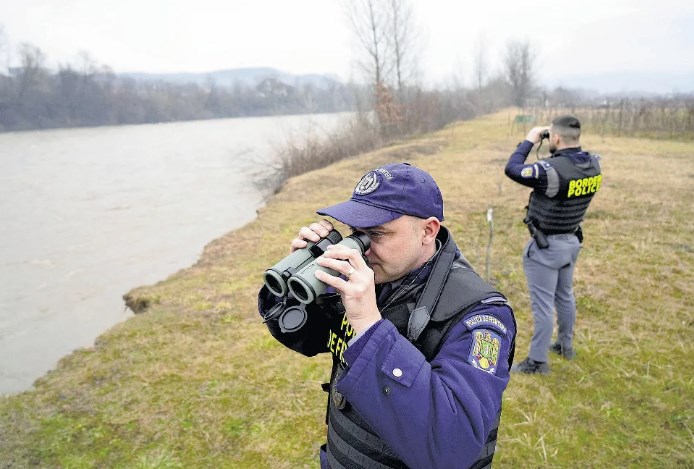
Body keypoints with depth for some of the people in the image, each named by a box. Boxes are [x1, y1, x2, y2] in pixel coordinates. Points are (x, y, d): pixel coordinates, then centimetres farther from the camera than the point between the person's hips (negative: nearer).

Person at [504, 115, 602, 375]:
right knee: (565, 296, 23)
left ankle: (537, 361, 14)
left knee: (543, 304, 2)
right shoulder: (593, 164, -4)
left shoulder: (552, 169, -28)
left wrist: (529, 140, -10)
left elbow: (512, 169, -20)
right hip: (571, 241, 8)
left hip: (545, 246, -8)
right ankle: (565, 345, 42)